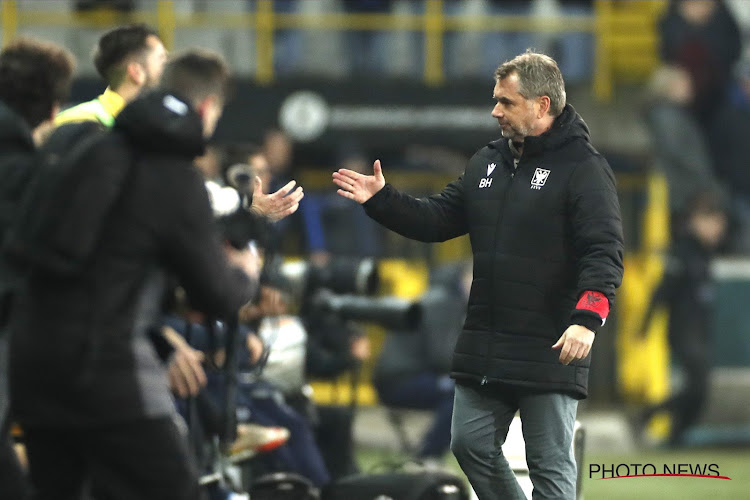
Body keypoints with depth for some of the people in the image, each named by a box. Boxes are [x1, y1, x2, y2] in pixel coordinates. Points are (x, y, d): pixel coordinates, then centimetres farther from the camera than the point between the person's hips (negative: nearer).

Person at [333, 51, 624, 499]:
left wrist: (587, 319, -31)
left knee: (551, 463, -2)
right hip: (485, 345, 8)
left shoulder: (582, 168, -10)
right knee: (472, 445, 10)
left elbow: (604, 254, -19)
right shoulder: (488, 162, 14)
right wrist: (381, 200, 6)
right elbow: (439, 220, 19)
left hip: (550, 352, -8)